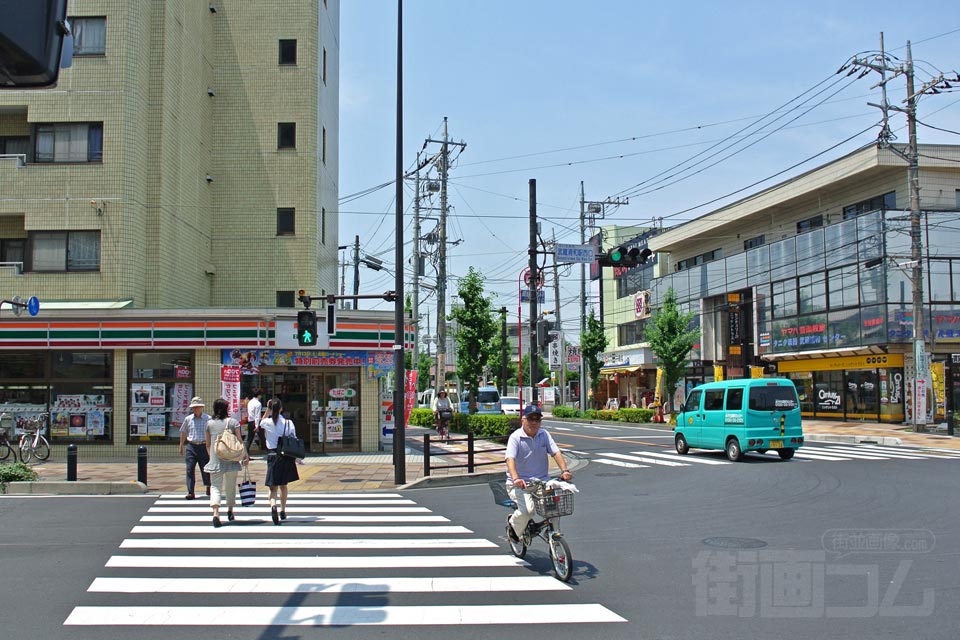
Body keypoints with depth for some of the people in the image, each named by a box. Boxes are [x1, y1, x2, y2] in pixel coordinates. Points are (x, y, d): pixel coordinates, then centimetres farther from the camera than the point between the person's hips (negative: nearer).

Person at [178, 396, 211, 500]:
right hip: (191, 446, 2)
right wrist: (181, 446, 20)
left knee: (205, 468, 8)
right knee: (190, 469, -5)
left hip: (203, 446, -2)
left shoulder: (208, 419, -2)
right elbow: (183, 433, 19)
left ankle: (208, 487, 33)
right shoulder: (188, 419, 6)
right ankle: (190, 492, -4)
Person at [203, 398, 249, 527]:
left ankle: (216, 513, -22)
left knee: (215, 486, -2)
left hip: (215, 461, 0)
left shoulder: (209, 423, 2)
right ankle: (230, 511, 29)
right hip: (231, 460, 0)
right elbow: (240, 440, -6)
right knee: (230, 486, 16)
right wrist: (245, 455, 1)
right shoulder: (233, 422, -2)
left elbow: (208, 444, 11)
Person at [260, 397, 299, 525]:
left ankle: (273, 506, -31)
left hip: (272, 456, -2)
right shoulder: (289, 423, -4)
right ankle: (283, 511, 28)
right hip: (287, 456, 2)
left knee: (273, 487, -2)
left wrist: (267, 410, 15)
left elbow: (260, 423, 20)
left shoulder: (267, 422, -6)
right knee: (283, 485, 19)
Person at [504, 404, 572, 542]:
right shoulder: (515, 437, -8)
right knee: (527, 509, -27)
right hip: (520, 484, -4)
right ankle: (514, 526, 7)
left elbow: (556, 452, -2)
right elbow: (510, 459, -21)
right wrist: (515, 479, -39)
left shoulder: (544, 435, 6)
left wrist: (564, 470, -21)